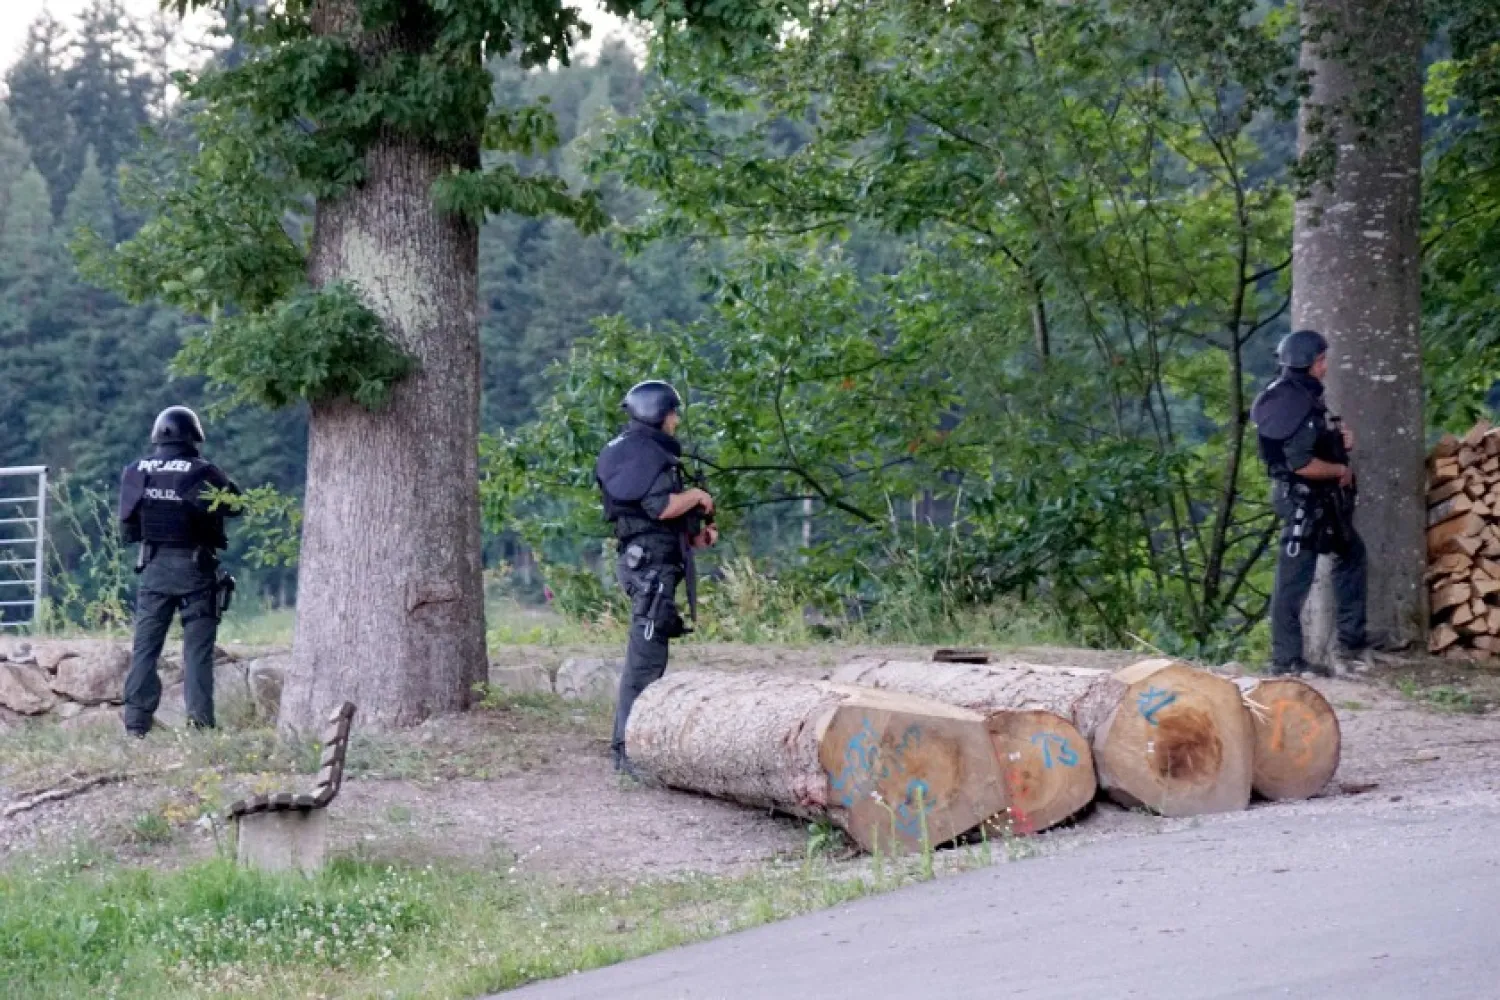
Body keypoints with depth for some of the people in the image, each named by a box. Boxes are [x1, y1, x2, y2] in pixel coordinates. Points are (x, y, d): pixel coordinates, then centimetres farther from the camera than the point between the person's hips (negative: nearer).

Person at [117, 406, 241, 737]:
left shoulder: (135, 473, 0)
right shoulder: (202, 472, -10)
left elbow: (127, 524, 6)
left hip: (154, 568, 3)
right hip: (194, 568, -3)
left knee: (146, 646, 7)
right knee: (197, 647, 2)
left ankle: (136, 722, 4)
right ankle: (199, 720, -5)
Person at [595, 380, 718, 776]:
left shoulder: (646, 452, 21)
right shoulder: (643, 452, -11)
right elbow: (661, 506, -23)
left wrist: (695, 535, 14)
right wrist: (696, 496, -6)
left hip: (649, 562, 11)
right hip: (651, 562, -11)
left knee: (646, 657, 16)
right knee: (646, 659, -12)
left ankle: (627, 744, 21)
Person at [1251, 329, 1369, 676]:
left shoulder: (1303, 395, 9)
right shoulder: (1296, 404, -22)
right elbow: (1301, 463, -28)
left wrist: (1341, 439, 4)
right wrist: (1341, 470, -13)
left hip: (1321, 500, 11)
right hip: (1304, 500, -11)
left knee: (1351, 554, 23)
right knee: (1295, 579, -4)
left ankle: (1350, 643, 30)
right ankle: (1286, 660, 2)